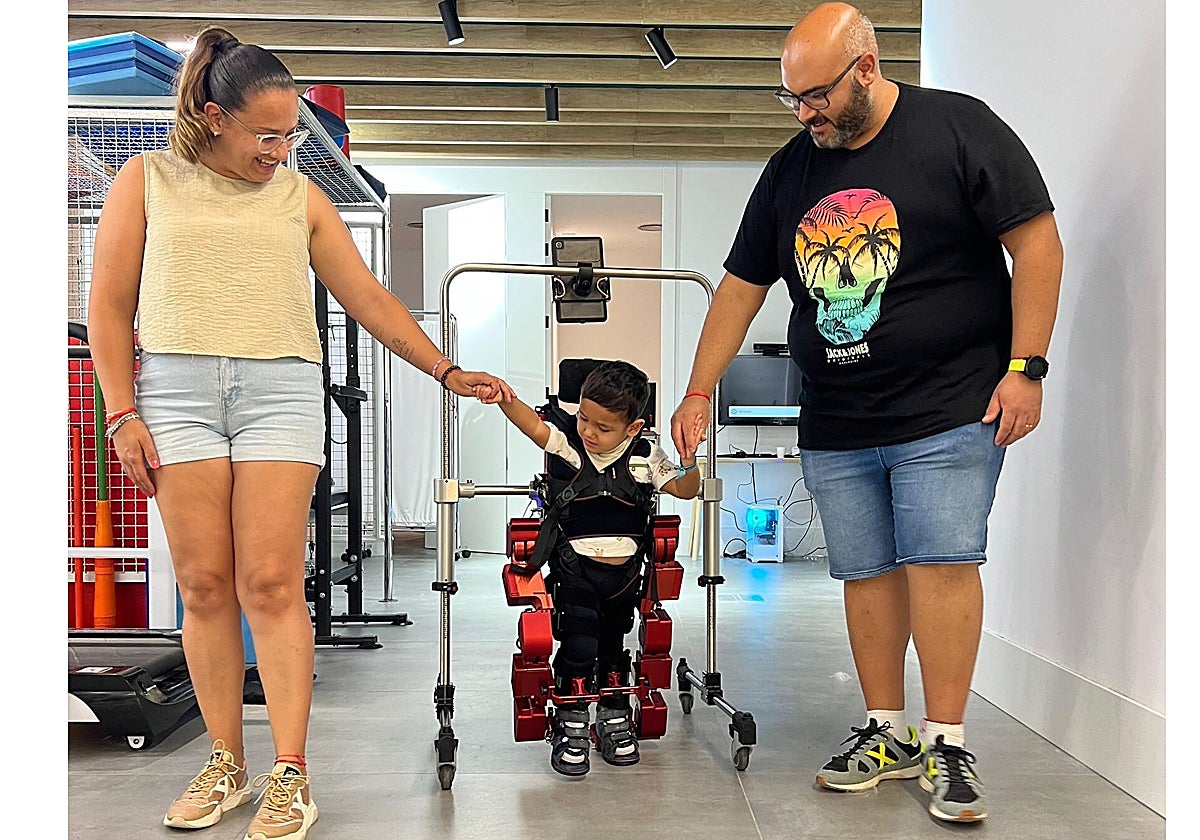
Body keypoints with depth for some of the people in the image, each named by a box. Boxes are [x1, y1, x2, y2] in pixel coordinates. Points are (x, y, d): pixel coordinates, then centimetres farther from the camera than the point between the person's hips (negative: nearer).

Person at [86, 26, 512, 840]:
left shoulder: (301, 196, 14)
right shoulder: (149, 179, 12)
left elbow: (371, 299, 13)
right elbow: (110, 305, 9)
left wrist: (447, 370, 8)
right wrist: (123, 412, 0)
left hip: (281, 388, 0)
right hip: (176, 385, 1)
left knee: (272, 584, -8)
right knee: (204, 584, 0)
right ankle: (227, 764, 12)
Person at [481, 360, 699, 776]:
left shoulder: (645, 456, -3)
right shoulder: (564, 440, -10)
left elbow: (683, 489, -2)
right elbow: (531, 423, -27)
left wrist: (690, 463, -24)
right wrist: (504, 399, -47)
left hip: (624, 572, 3)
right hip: (574, 569, -2)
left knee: (613, 647, 16)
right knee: (578, 646, -11)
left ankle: (615, 720, 35)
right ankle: (570, 727, 8)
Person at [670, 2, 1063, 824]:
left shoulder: (958, 129, -3)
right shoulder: (791, 169, 11)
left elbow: (1037, 242, -5)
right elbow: (741, 286, 13)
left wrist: (1025, 367, -12)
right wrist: (699, 394, 11)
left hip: (949, 413, -4)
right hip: (834, 426, 5)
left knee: (940, 562, -8)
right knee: (866, 573, 6)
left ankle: (947, 742, 4)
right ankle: (888, 734, 19)